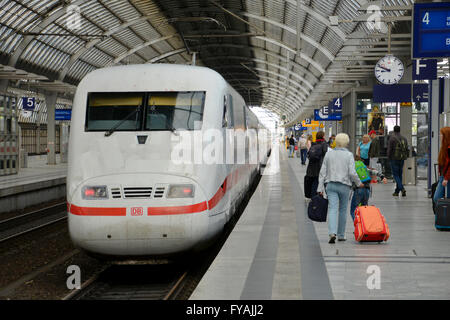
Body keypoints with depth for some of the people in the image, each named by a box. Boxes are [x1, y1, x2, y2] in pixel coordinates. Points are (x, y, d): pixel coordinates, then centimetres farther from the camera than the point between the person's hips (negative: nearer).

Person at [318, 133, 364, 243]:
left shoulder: (329, 153, 6)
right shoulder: (349, 155, -4)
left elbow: (323, 172, 4)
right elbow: (352, 173, -11)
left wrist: (320, 187, 6)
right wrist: (359, 183, 5)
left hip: (330, 185, 2)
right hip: (344, 186, -2)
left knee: (332, 209, -7)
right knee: (343, 210, 13)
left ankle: (332, 233, -26)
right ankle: (341, 235, 20)